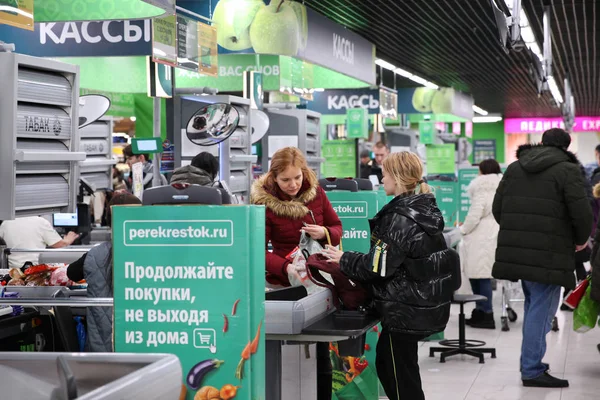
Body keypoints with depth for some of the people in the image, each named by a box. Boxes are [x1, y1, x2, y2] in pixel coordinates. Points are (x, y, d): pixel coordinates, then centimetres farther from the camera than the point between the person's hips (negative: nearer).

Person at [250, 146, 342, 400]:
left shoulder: (316, 192, -1)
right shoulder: (264, 203, -12)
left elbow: (337, 228, 8)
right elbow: (258, 251, -15)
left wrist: (324, 233, -16)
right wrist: (286, 267, -33)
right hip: (287, 282, -3)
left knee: (320, 350, 10)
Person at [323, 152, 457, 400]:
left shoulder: (400, 219, -21)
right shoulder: (424, 210, 8)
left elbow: (378, 267, -20)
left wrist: (344, 260, -4)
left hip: (405, 309, -9)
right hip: (424, 303, 9)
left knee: (403, 379, 2)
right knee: (385, 363, 22)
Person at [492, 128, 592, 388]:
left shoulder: (514, 168, 13)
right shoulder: (567, 170, -7)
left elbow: (497, 208, 14)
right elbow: (581, 212, -12)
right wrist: (581, 240, 6)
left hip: (516, 251, 7)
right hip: (549, 254, -7)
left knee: (533, 305, 20)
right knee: (541, 310, -1)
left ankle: (530, 362, 26)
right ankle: (532, 371, 1)